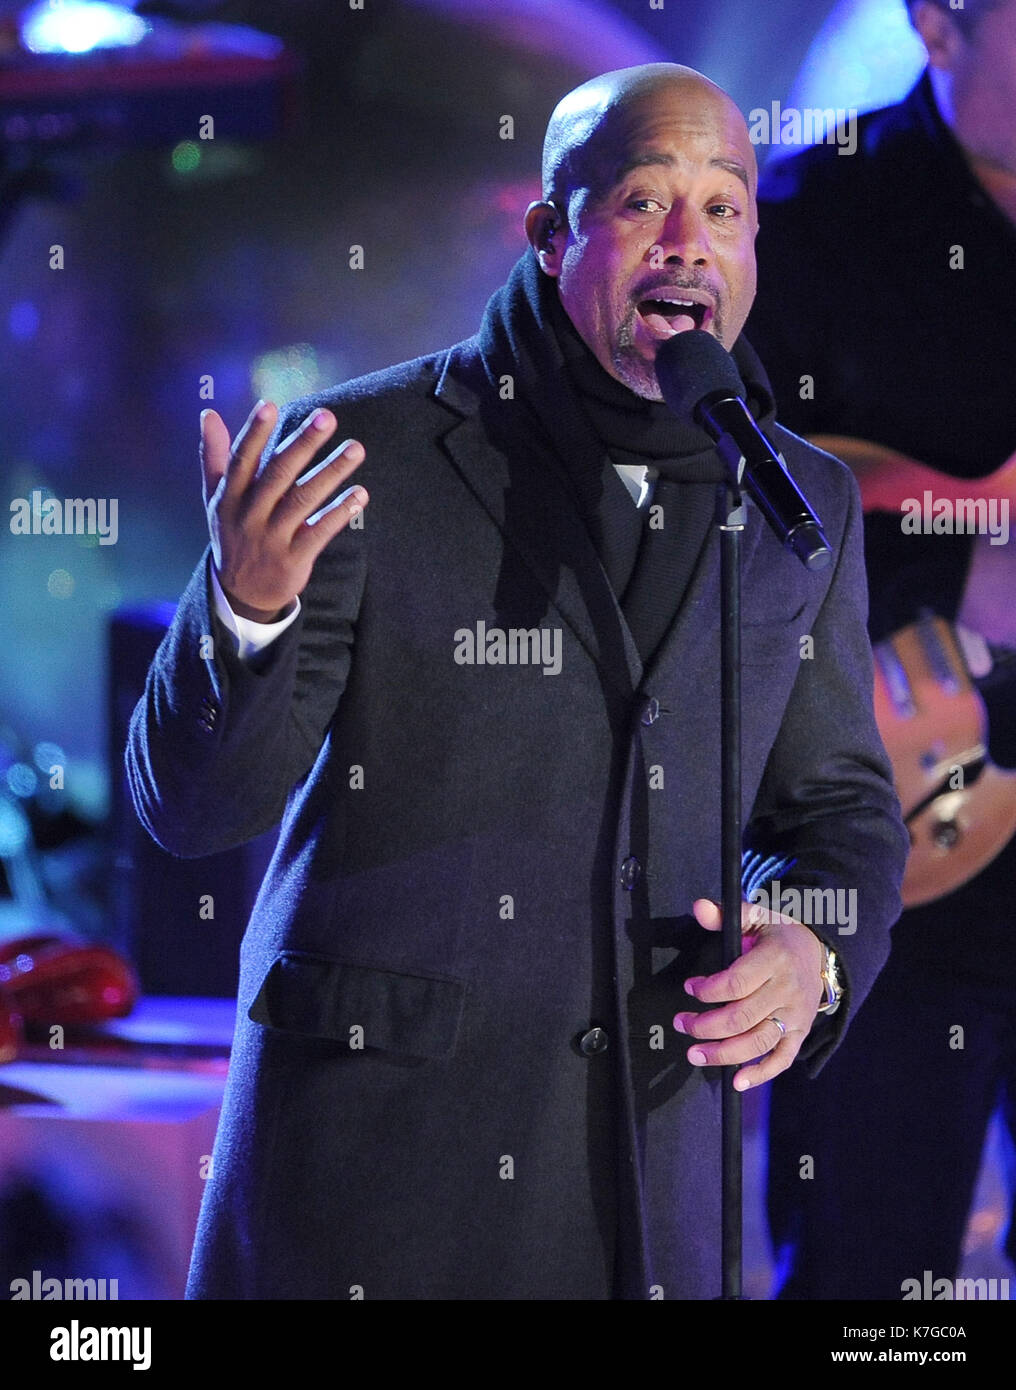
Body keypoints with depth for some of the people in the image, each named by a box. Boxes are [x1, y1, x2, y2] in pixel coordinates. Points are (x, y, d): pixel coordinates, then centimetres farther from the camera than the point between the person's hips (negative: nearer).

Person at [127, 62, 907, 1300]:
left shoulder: (803, 504, 6)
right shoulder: (363, 455, -7)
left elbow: (838, 803, 16)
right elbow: (192, 804, -9)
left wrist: (816, 953, -6)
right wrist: (246, 608, -28)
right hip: (370, 1142, -3)